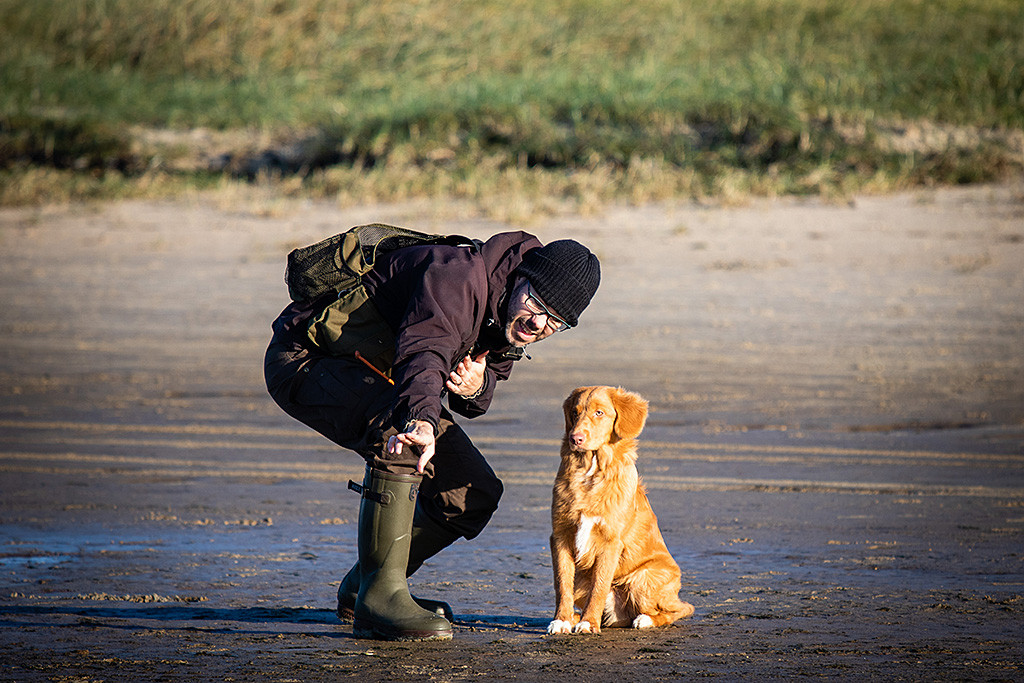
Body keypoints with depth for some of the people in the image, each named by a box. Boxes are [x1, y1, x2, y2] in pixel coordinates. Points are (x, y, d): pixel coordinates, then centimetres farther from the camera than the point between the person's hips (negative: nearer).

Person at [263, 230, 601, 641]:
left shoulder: (514, 318, -3)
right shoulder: (458, 276, -31)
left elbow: (472, 402, 6)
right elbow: (423, 354, -49)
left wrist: (475, 388, -20)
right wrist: (422, 419, -69)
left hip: (380, 381, 9)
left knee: (474, 493, 0)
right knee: (397, 425, -38)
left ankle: (360, 587, 20)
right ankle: (378, 597, -32)